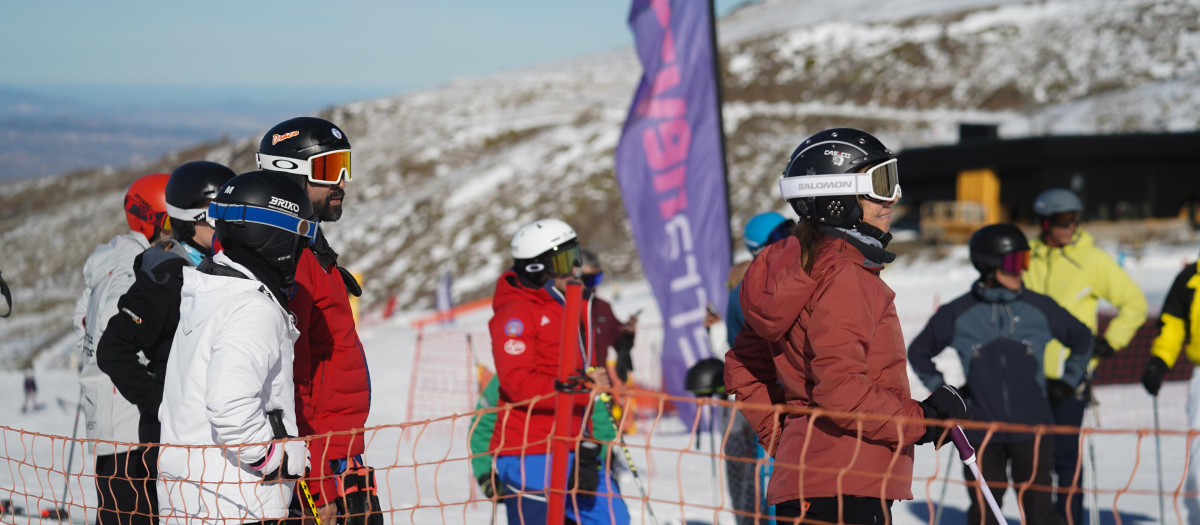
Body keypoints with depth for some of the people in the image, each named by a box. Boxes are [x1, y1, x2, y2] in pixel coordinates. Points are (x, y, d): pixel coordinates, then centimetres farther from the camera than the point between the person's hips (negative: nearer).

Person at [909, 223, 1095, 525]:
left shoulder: (1040, 308, 2)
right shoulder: (957, 314, -1)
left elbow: (1082, 339, 19)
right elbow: (919, 353, 15)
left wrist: (1067, 382, 13)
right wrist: (942, 390, 7)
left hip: (1032, 430, 0)